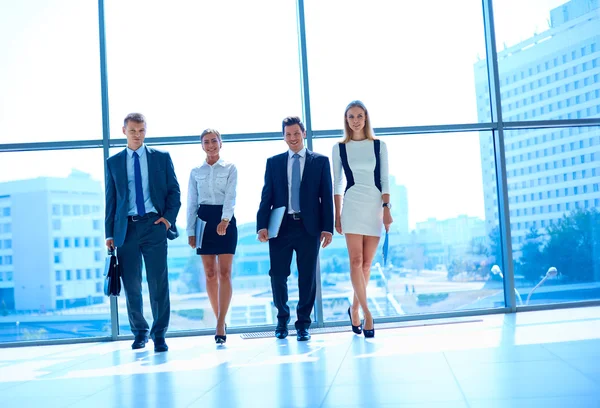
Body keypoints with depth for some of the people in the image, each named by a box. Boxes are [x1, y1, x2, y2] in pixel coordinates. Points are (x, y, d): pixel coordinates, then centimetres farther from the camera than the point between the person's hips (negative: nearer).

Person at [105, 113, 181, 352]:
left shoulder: (162, 158, 9)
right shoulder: (113, 162, 12)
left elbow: (174, 191, 8)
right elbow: (111, 200, 11)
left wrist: (169, 217, -7)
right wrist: (109, 233, 5)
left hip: (154, 225, -1)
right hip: (126, 228, 1)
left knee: (158, 283, -3)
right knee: (131, 285, 6)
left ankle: (159, 334, 7)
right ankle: (140, 332, 22)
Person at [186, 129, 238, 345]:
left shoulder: (230, 168, 4)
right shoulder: (195, 172, 12)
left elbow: (231, 196, -10)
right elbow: (191, 203, 10)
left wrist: (225, 220, -25)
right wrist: (190, 231, 3)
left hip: (225, 219, -3)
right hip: (204, 220, 3)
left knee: (224, 273, -8)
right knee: (210, 274, 4)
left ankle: (220, 326, -10)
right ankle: (220, 321, 14)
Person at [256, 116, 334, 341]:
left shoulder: (320, 161, 8)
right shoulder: (273, 162, 11)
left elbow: (327, 196, 3)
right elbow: (267, 196, 6)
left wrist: (327, 227, -5)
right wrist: (262, 225, -5)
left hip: (309, 226, -1)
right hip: (281, 226, 1)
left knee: (307, 277, 3)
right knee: (278, 275, 2)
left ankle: (303, 323, 17)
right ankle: (282, 318, 25)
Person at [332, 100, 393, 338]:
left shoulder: (379, 146, 8)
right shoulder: (340, 148, 7)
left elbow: (385, 180, 5)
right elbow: (337, 184, 8)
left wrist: (386, 208, -5)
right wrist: (337, 214, 2)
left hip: (375, 205, 1)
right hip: (352, 205, -1)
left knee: (367, 263, 2)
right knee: (356, 260, -11)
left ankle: (355, 308, 16)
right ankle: (367, 313, -8)